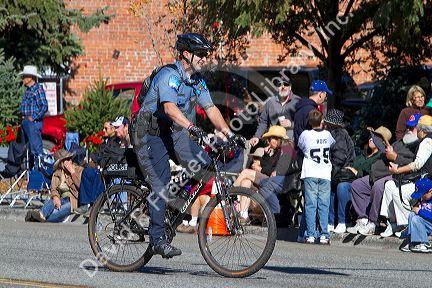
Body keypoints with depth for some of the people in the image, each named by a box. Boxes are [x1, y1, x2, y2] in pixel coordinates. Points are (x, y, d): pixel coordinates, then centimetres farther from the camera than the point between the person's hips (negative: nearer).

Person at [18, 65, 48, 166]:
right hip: (25, 122, 10)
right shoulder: (27, 90, 17)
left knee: (36, 147, -11)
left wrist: (33, 118, -17)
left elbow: (44, 107, -17)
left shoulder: (38, 89, -11)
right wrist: (23, 117, 14)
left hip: (34, 122, -10)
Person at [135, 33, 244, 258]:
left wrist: (228, 133, -7)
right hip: (153, 134, -8)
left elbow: (210, 109, 7)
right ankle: (157, 239, -13)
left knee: (204, 165, -14)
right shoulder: (169, 75, -19)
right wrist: (191, 127, -48)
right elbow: (169, 107, -34)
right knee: (161, 183, -16)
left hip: (175, 134, 8)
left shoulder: (197, 81, 8)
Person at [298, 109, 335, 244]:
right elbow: (332, 144, 26)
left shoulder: (305, 134, -2)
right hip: (325, 174, 2)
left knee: (310, 204, -1)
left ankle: (310, 235, -5)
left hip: (310, 174, -2)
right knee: (324, 205, 3)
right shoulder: (327, 135, 6)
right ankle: (324, 235, -1)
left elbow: (300, 146, 14)